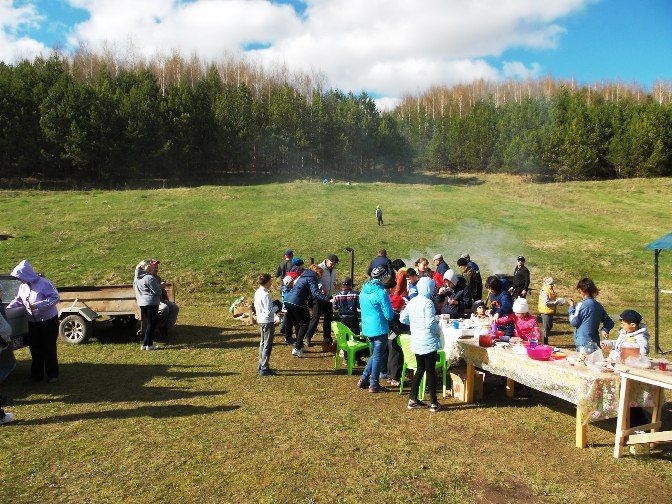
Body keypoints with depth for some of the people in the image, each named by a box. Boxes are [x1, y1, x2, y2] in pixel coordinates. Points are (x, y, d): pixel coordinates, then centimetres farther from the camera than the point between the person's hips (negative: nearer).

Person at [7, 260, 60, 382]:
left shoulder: (43, 283, -16)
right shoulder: (23, 287, 5)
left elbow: (55, 298, -20)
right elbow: (18, 300, 18)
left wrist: (38, 305, -25)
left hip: (48, 320, -6)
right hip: (33, 322, 6)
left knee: (49, 348, 1)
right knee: (35, 349, 11)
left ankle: (52, 374, 13)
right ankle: (36, 374, 22)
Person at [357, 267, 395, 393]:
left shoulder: (363, 291, 5)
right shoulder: (381, 293, -19)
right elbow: (389, 315, -16)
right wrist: (392, 313, 5)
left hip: (367, 328, 7)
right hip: (379, 329, -7)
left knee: (375, 354, 22)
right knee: (377, 356, 5)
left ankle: (363, 380, 21)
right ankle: (374, 385, 14)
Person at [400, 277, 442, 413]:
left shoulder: (412, 302, 6)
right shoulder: (427, 303, -17)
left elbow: (403, 319, 12)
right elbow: (430, 323, -24)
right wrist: (439, 331, -6)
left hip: (416, 342, 7)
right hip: (429, 342, -7)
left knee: (420, 369, 17)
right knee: (431, 371, 3)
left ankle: (413, 400, 21)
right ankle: (434, 404, 12)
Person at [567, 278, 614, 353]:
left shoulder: (581, 305, -14)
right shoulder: (598, 306, 10)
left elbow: (573, 322, -6)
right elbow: (609, 322, 16)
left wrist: (572, 306, 3)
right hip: (595, 343, 8)